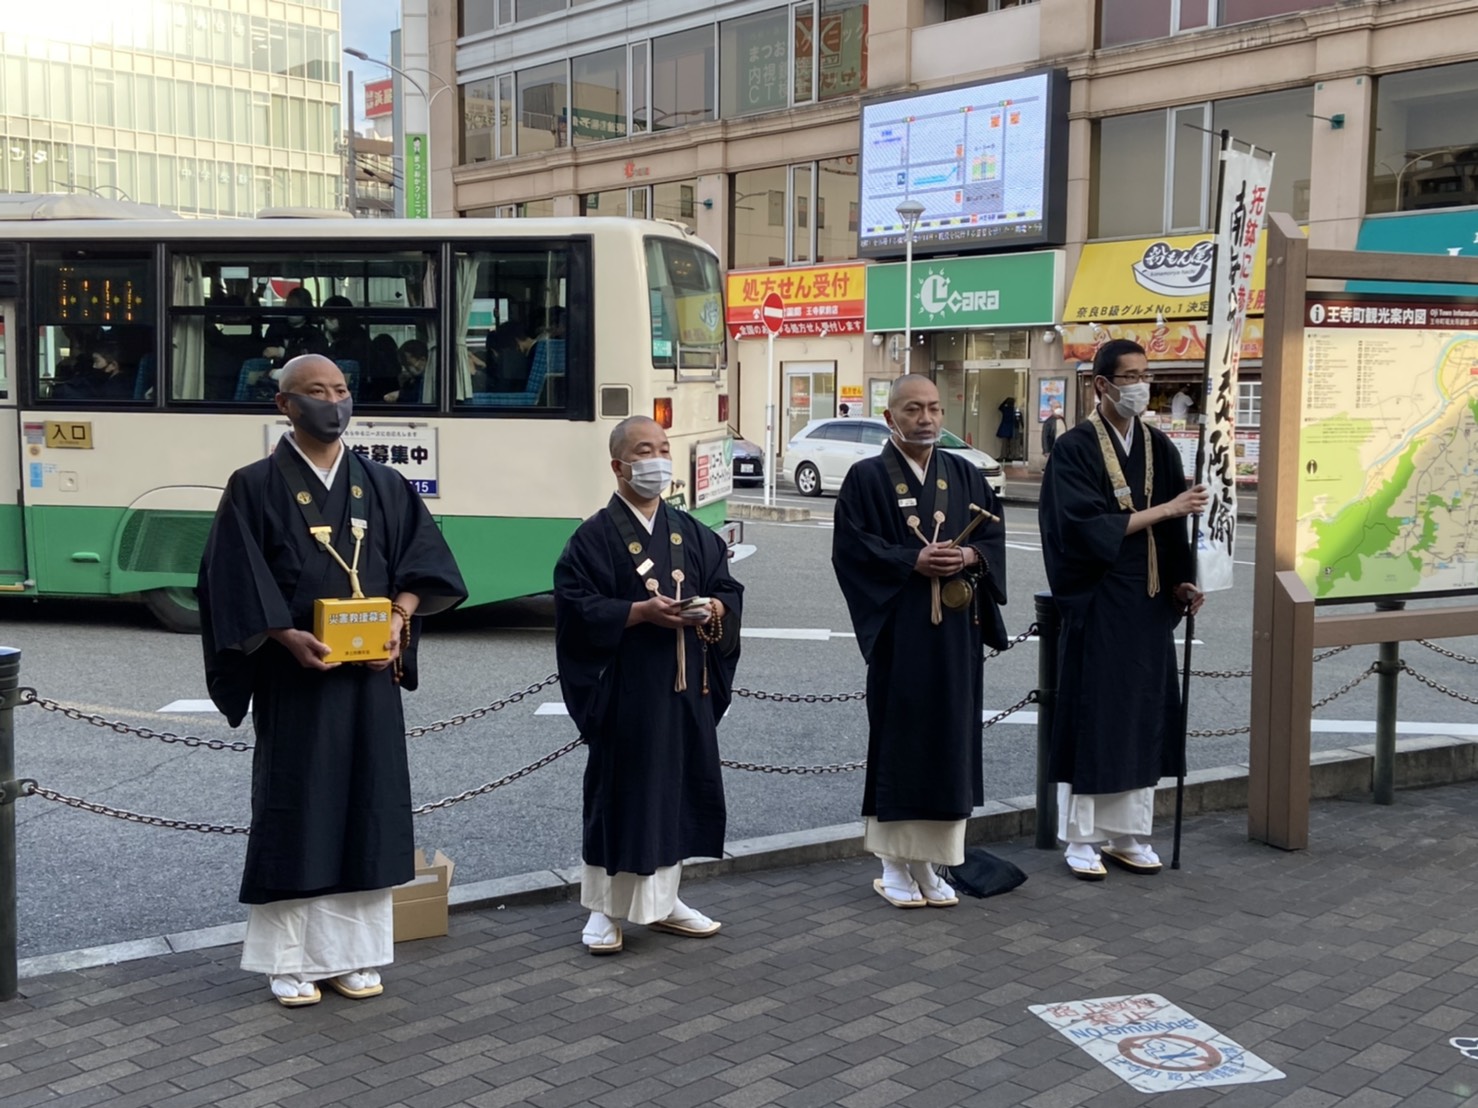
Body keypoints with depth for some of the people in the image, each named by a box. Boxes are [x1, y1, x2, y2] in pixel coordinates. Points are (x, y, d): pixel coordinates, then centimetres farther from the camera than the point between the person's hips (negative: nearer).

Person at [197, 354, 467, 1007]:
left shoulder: (382, 485, 10)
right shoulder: (256, 487, -1)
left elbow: (420, 560, 7)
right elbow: (235, 580, -8)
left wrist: (399, 617, -10)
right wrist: (287, 636, -20)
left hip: (371, 671, 4)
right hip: (293, 675, -3)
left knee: (366, 804, 6)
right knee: (295, 807, 1)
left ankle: (353, 953, 17)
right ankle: (289, 961, 12)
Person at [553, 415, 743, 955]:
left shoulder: (691, 533, 10)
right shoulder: (596, 535, -6)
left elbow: (729, 589, 12)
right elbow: (577, 606, -13)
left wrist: (713, 609, -10)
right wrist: (642, 611, -22)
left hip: (685, 686, 5)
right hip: (625, 686, -5)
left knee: (678, 786, 10)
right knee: (620, 791, 1)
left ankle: (662, 900, 24)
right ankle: (605, 908, 14)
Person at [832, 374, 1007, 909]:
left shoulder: (965, 475, 11)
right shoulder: (867, 478, -2)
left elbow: (994, 535, 10)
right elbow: (851, 545, -9)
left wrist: (970, 556, -11)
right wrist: (912, 561, -19)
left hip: (956, 632, 4)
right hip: (899, 631, -4)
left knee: (949, 740, 7)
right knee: (898, 743, 0)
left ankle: (929, 862, 18)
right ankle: (893, 865, 12)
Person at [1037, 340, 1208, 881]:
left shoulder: (1160, 447, 9)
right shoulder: (1075, 448, -9)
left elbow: (1175, 524, 11)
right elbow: (1088, 525, -19)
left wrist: (1181, 582, -1)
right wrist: (1165, 509, -20)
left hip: (1148, 602, 6)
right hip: (1096, 603, -5)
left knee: (1144, 715, 9)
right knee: (1089, 718, 0)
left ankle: (1130, 834, 19)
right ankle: (1080, 839, 12)